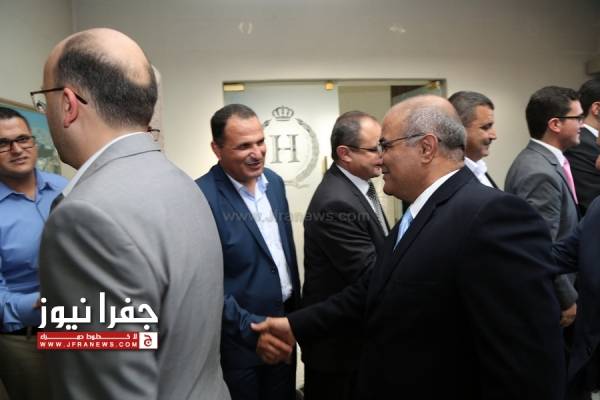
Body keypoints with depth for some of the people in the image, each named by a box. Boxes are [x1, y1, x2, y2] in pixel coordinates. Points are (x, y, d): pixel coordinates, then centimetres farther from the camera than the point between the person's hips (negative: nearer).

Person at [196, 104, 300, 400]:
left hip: (284, 324, 6)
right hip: (239, 339, -6)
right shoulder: (202, 197, -22)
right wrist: (251, 327, -24)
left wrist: (296, 307, 14)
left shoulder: (274, 182, 1)